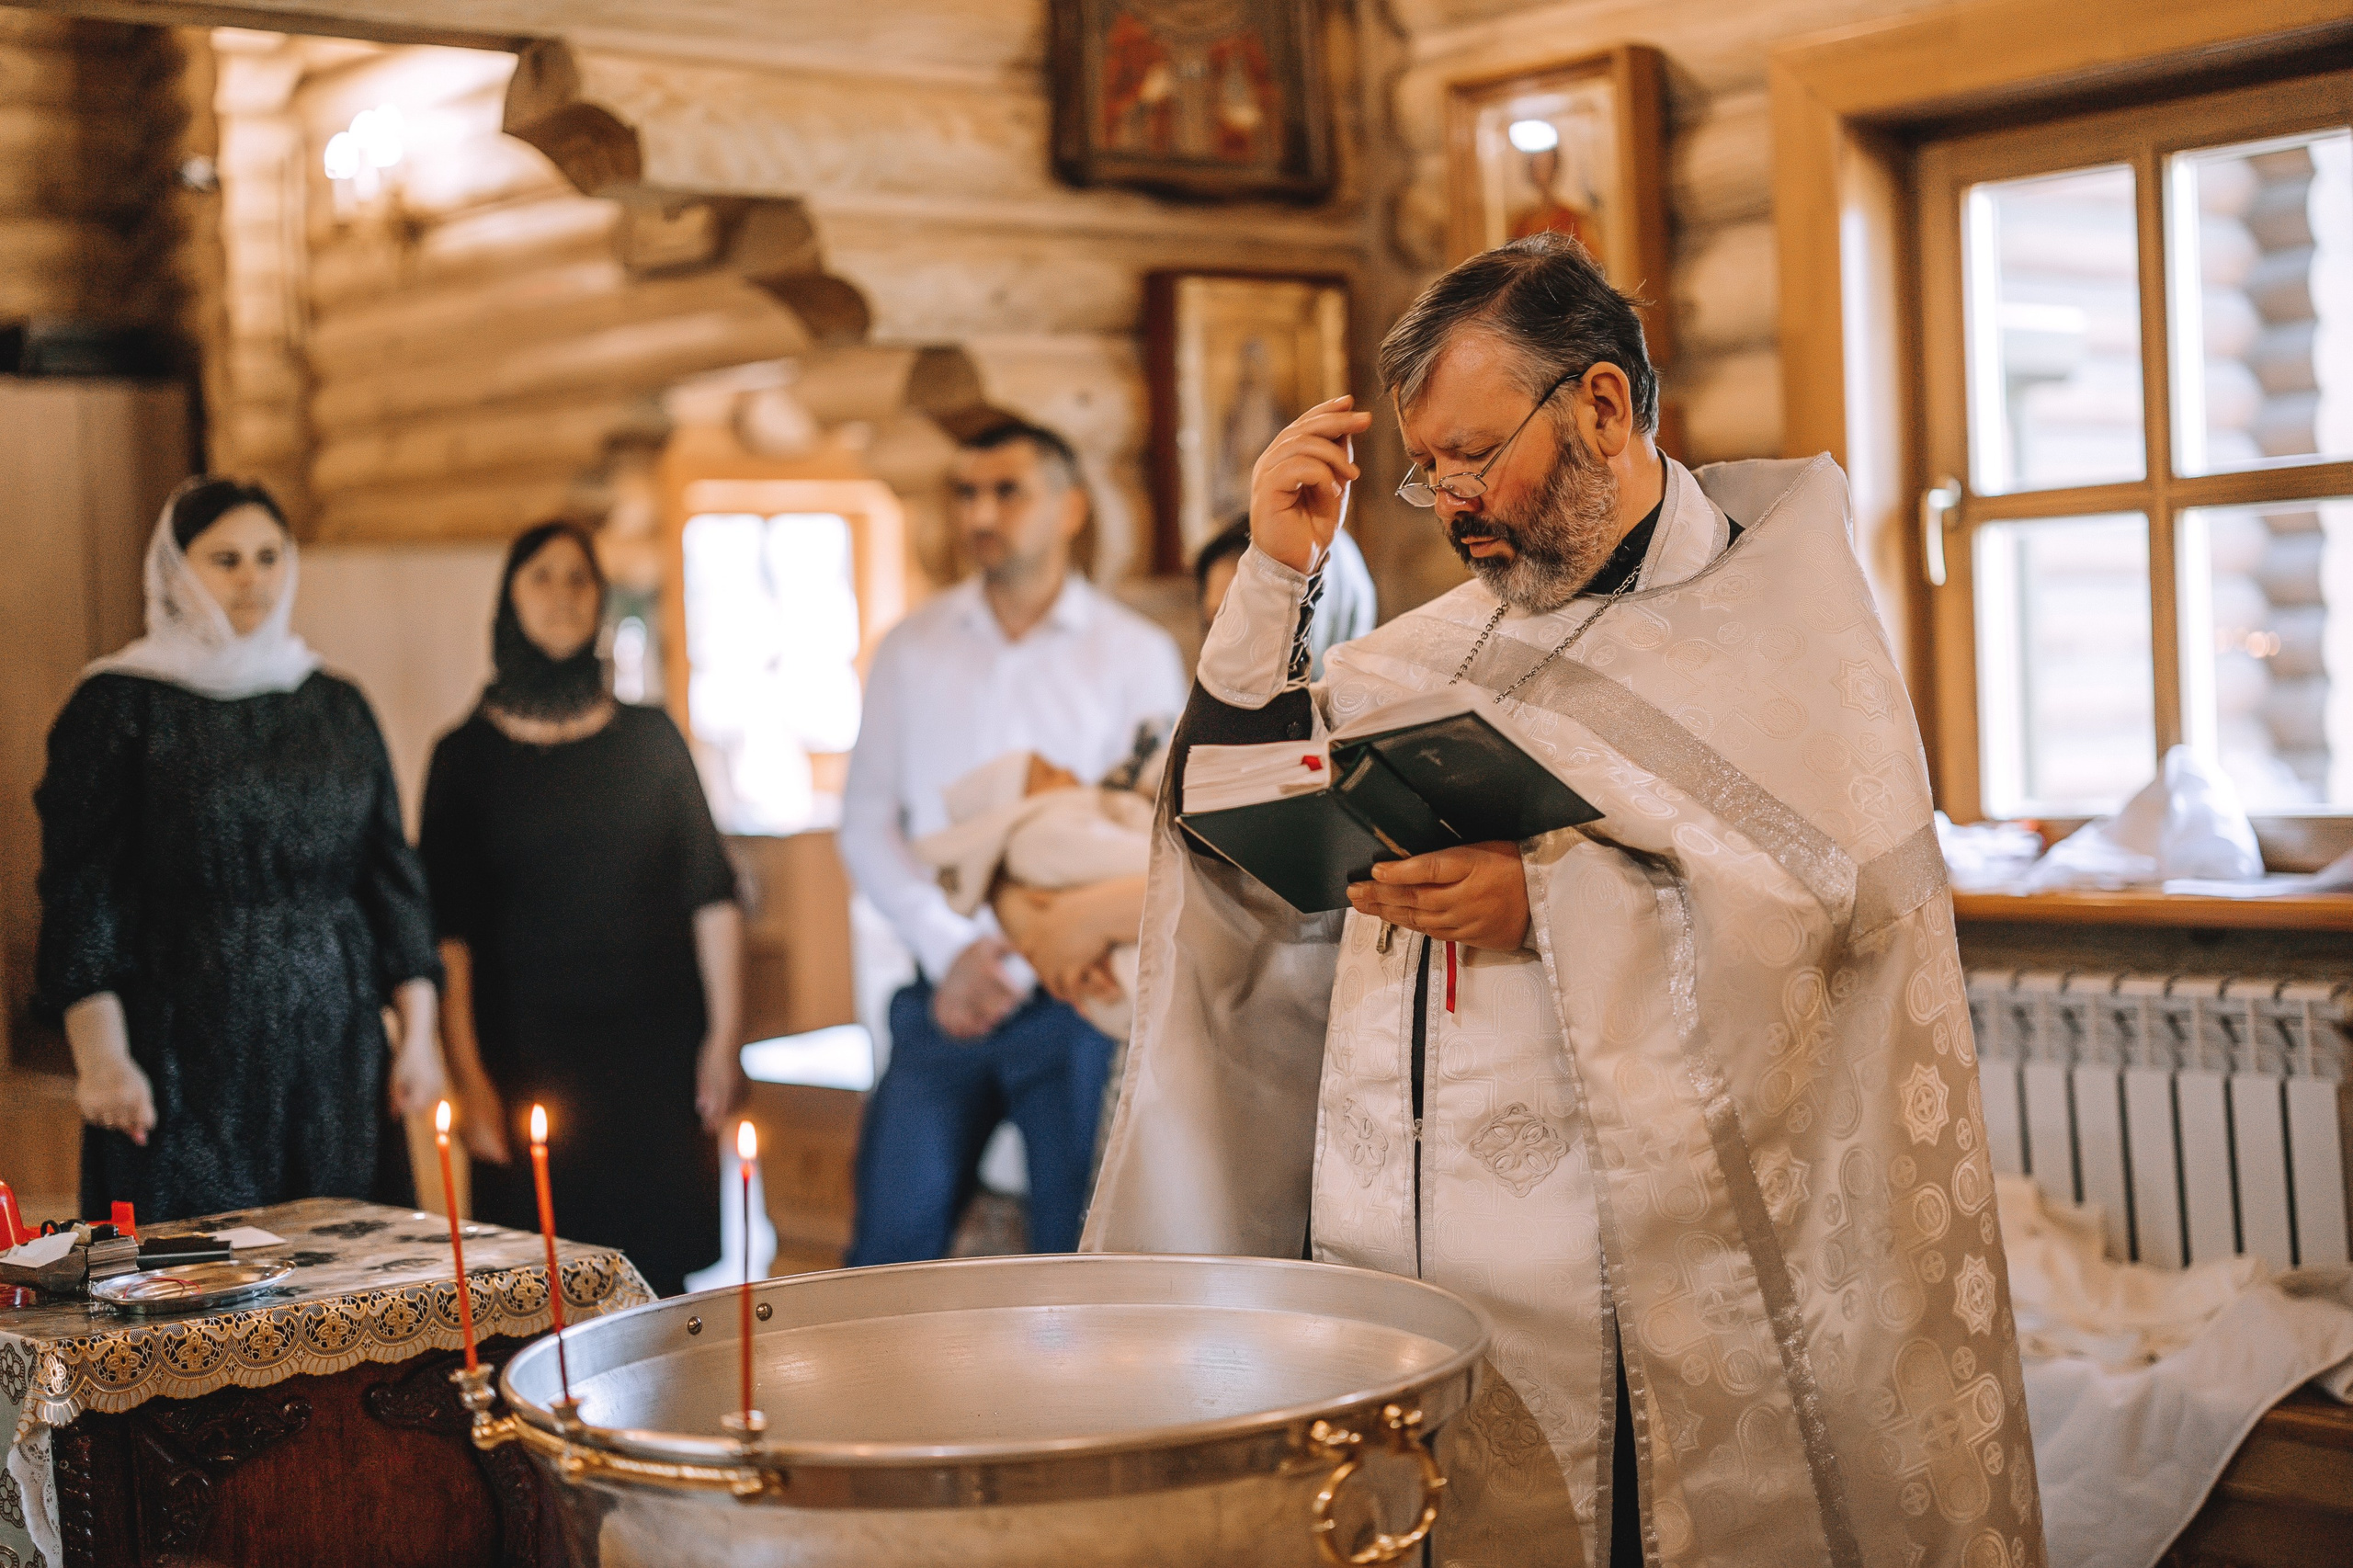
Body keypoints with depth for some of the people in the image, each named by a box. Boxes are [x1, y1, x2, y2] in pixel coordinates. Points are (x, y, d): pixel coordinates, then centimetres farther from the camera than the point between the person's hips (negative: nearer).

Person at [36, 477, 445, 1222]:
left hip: (336, 1049, 4)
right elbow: (82, 891, -4)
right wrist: (102, 1054, -13)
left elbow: (391, 874, 12)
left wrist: (418, 1033, 5)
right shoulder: (119, 706, 1)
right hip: (190, 1056, -4)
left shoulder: (338, 707, 13)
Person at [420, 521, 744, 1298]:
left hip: (657, 1057, 1)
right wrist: (470, 1080, -7)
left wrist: (725, 1034, -1)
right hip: (531, 1059, -1)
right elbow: (449, 933, 0)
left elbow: (711, 893, 7)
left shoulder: (649, 737, 9)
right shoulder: (468, 754, 4)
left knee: (665, 1278, -1)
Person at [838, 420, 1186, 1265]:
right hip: (945, 999, 2)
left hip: (1073, 997, -2)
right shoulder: (911, 650, 10)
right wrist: (949, 947, -7)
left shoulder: (1136, 652, 2)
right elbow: (866, 821, 8)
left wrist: (1022, 963, -10)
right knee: (890, 1243, 0)